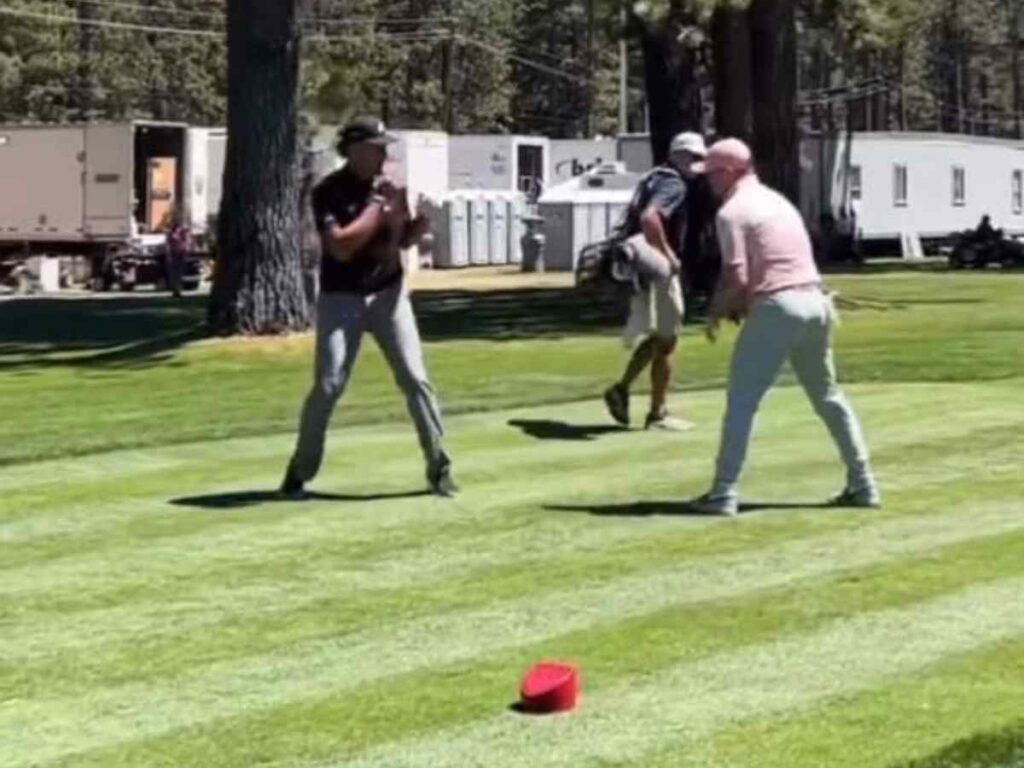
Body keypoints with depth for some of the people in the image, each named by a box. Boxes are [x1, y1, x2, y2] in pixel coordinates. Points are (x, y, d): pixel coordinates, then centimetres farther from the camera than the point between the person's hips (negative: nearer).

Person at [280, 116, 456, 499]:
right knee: (328, 385, -7)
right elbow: (341, 247, -23)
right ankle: (299, 472, 8)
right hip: (342, 298, -4)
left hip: (388, 293, 4)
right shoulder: (329, 192, -12)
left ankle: (439, 468, 5)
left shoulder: (389, 186, 3)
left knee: (415, 378, -2)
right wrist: (379, 206, -21)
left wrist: (422, 221, -11)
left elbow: (402, 241, 11)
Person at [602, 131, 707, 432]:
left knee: (657, 336, 21)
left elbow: (637, 219, 26)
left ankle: (621, 389, 13)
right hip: (656, 268, -9)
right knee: (665, 340, 1)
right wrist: (668, 255, -26)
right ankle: (658, 414, 6)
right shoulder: (674, 184, -15)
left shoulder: (656, 180, 17)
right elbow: (649, 218, -33)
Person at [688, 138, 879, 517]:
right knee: (828, 397, 18)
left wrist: (716, 312, 4)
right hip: (816, 301, 8)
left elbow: (736, 277, -13)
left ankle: (724, 493, -8)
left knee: (741, 400, -3)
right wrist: (739, 303, 18)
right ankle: (862, 484, 20)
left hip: (776, 308, -8)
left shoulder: (732, 211, -5)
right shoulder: (778, 200, 21)